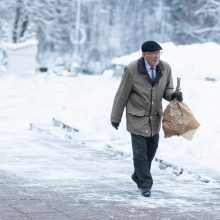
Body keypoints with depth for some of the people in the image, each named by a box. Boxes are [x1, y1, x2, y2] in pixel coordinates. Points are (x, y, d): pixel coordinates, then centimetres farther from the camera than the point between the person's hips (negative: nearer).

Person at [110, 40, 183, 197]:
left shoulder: (165, 68, -5)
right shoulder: (132, 70, -16)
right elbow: (122, 94, -7)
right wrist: (116, 117, 0)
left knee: (151, 150, 13)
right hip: (137, 117, -5)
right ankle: (145, 184, 4)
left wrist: (173, 95, -17)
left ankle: (138, 176, 34)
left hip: (155, 118, 5)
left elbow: (167, 90, 8)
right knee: (140, 152, -6)